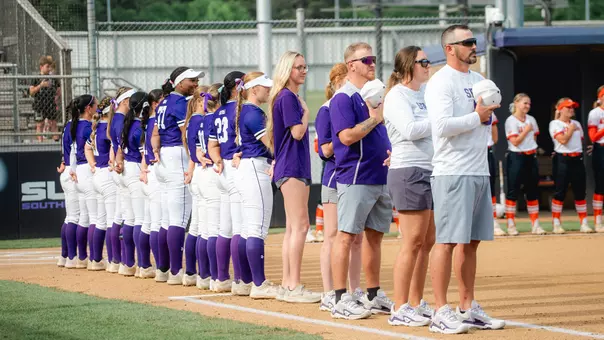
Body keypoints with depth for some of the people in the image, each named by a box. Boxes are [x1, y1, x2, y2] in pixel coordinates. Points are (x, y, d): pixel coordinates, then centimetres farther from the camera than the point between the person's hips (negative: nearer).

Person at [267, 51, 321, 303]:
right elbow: (297, 132, -18)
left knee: (292, 227, 10)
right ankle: (294, 286, -15)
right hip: (292, 168, -10)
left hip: (296, 169, 10)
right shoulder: (287, 97, -11)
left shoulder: (292, 98, 18)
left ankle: (287, 286, 11)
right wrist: (306, 112, -4)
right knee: (300, 226, -13)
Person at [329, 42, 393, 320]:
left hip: (381, 177, 9)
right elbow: (347, 136, -21)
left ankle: (374, 296, 19)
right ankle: (341, 300, -8)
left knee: (375, 234, 12)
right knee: (346, 235, -7)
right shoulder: (343, 98, -10)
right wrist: (374, 119, -14)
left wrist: (392, 152, 8)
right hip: (355, 178, -9)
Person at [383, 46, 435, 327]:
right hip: (409, 173, -9)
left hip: (430, 172, 9)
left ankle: (416, 304, 18)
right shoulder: (397, 96, -6)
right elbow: (410, 129, -20)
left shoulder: (425, 94, 18)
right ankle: (400, 309, -7)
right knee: (413, 242, -10)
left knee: (428, 242, 10)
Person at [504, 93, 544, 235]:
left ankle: (535, 224, 10)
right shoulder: (511, 121, -8)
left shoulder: (531, 120, 11)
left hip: (531, 157, 6)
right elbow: (515, 141, -15)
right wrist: (526, 130, -11)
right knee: (513, 191, -4)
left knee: (532, 191, 7)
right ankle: (511, 225, -1)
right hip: (516, 158, -6)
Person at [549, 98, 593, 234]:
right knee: (560, 192, -5)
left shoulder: (576, 124, 16)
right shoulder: (555, 124, -4)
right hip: (562, 160, -6)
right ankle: (556, 224, 0)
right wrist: (571, 129, -4)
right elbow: (563, 140, -16)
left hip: (577, 159, 6)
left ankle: (584, 223, 7)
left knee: (580, 192, 5)